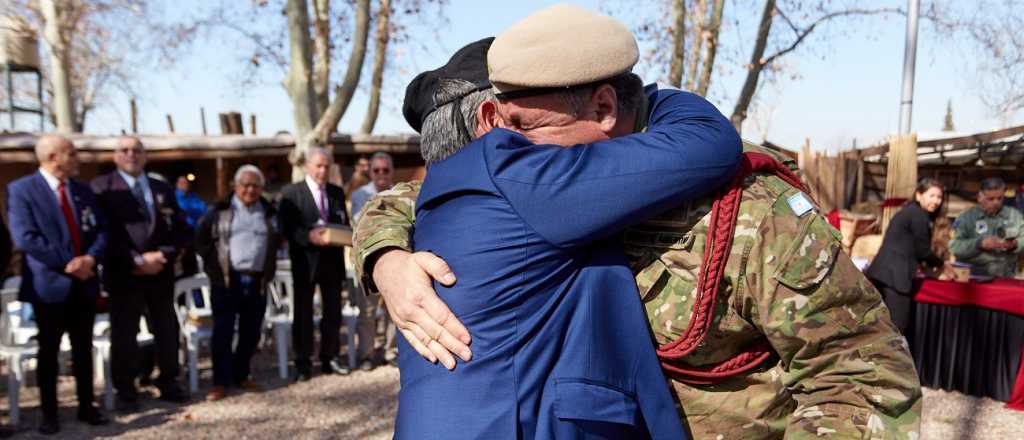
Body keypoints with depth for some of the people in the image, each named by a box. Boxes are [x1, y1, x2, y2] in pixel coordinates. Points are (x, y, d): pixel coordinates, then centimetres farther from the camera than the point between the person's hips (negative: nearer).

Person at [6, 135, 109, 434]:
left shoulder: (83, 190, 11)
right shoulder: (21, 190, -6)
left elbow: (100, 230, 7)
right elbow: (25, 238, -16)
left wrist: (90, 258, -13)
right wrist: (67, 264, -18)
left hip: (84, 283, 5)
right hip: (49, 284, -5)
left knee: (84, 350, 11)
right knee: (48, 352, 6)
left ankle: (87, 407, 22)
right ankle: (49, 414, 17)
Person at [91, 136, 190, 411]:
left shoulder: (163, 189, 13)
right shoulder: (101, 188, -1)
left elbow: (180, 229, 10)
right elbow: (103, 232, -10)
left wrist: (163, 256, -7)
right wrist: (137, 260, -15)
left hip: (160, 273, 4)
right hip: (123, 274, -4)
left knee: (167, 331, 9)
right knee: (123, 335, 2)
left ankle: (169, 384, 22)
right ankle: (126, 391, 15)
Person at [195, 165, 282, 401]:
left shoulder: (269, 213, 10)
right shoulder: (221, 210, 2)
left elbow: (276, 242, 20)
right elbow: (201, 238, 7)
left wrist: (269, 271, 11)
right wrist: (214, 264, 2)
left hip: (257, 282, 3)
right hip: (227, 280, -3)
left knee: (251, 333, 9)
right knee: (223, 332, -2)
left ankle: (241, 375, 23)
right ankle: (221, 382, 5)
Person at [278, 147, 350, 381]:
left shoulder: (337, 192, 12)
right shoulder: (291, 193, -2)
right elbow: (286, 228, -10)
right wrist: (309, 236, -25)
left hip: (332, 259, 4)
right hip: (305, 260, -4)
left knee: (333, 311, 11)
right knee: (303, 313, 5)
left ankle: (330, 358, 23)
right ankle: (303, 363, 14)